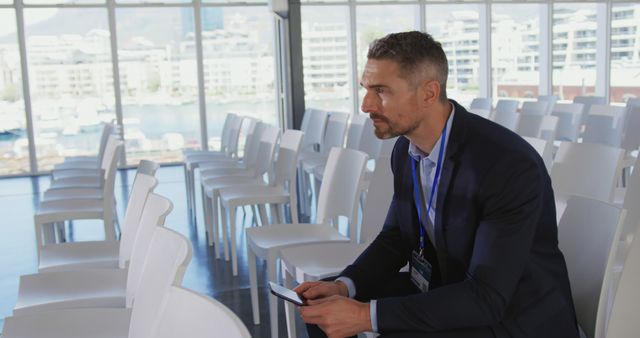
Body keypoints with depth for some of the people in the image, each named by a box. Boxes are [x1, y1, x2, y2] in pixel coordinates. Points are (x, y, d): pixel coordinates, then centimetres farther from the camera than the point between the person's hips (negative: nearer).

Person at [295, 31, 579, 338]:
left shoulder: (510, 166, -28)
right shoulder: (406, 149, -3)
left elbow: (487, 297, -29)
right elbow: (395, 238, 7)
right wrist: (344, 286, -12)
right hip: (445, 291, 7)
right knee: (320, 307, 3)